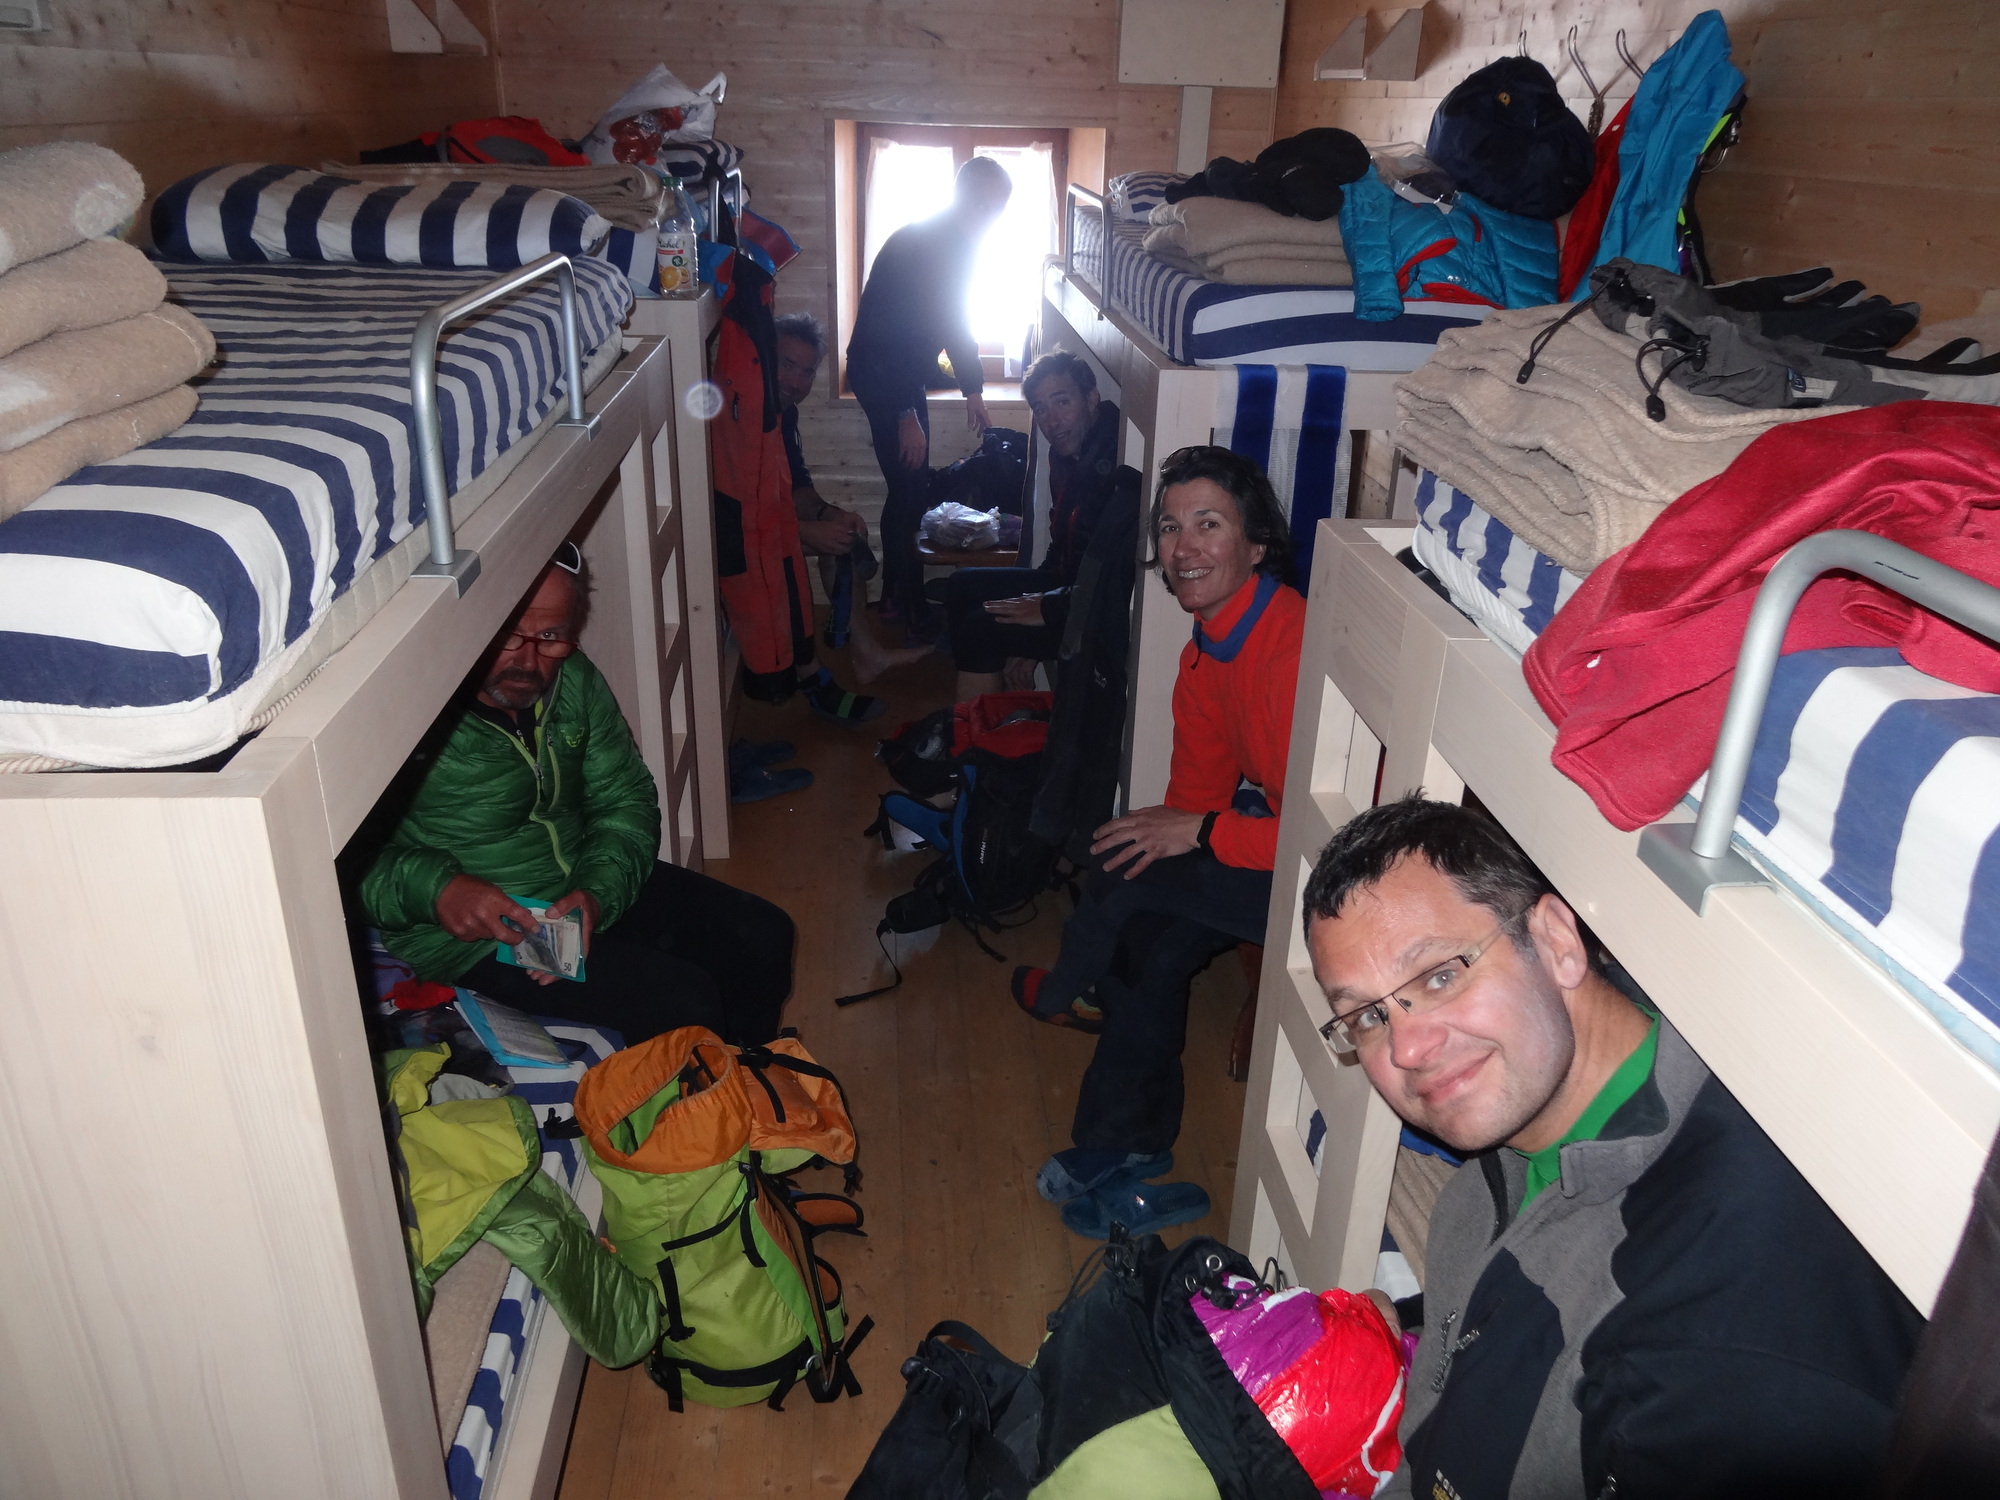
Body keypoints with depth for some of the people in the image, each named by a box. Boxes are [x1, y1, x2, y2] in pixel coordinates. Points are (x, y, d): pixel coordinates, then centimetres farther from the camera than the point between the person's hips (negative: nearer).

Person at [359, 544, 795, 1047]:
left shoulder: (574, 680, -3)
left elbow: (626, 799, 2)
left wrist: (598, 892, -15)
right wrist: (432, 886, -39)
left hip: (589, 885, 7)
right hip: (472, 931, -7)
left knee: (763, 936, 1)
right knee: (681, 1001, -21)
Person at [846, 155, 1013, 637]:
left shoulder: (958, 245, 6)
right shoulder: (914, 245, -23)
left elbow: (955, 321, 17)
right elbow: (893, 333, -28)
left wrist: (972, 389, 17)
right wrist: (906, 415, -30)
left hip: (907, 373, 10)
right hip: (881, 375, -9)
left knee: (912, 488, 12)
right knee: (909, 490, -9)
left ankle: (897, 596, 23)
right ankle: (908, 613, -1)